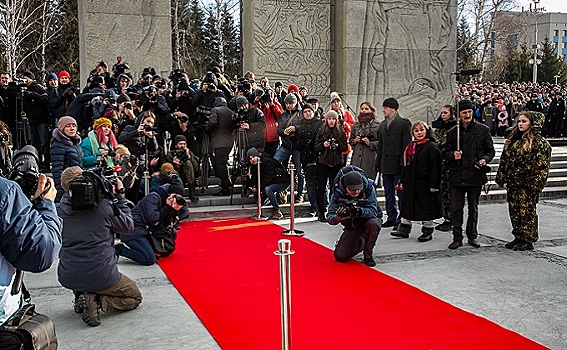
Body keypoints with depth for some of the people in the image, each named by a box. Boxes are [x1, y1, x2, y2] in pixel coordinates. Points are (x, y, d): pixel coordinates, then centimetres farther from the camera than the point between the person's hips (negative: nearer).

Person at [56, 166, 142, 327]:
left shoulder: (60, 208, -2)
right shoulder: (104, 204, -14)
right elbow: (128, 227, 3)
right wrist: (119, 196, 9)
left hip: (67, 278, 5)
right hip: (100, 276, -5)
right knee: (135, 297, 19)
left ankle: (80, 295, 11)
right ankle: (96, 301, -8)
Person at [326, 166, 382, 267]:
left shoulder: (369, 187, -24)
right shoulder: (338, 192, -21)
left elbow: (373, 211, -30)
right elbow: (330, 218, -23)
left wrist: (360, 211, -51)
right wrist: (338, 216, -48)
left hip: (368, 219, -2)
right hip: (351, 226, 2)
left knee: (373, 224, -39)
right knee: (340, 257, -9)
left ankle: (368, 254, -13)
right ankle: (360, 243, 23)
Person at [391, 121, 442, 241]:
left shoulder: (432, 147, -9)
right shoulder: (410, 146, 13)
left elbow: (435, 167, -13)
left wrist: (434, 185, -17)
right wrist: (402, 181, 15)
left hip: (424, 184, -7)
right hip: (410, 184, 7)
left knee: (426, 208, 2)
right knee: (407, 207, 11)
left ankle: (427, 231, 14)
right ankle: (404, 229, 20)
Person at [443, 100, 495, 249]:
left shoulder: (483, 130, 4)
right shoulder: (453, 132, 7)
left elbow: (490, 150, 8)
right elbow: (445, 152, 12)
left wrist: (485, 159, -12)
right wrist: (453, 155, -9)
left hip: (475, 175, -1)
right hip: (457, 176, 1)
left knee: (473, 209, 10)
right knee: (456, 209, 1)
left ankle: (472, 236, 23)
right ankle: (457, 238, 10)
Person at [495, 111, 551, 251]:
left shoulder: (539, 142, -7)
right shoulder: (513, 140, 13)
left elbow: (542, 166, -11)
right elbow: (504, 159, 17)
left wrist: (535, 184, -17)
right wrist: (501, 177, 12)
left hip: (527, 183, -7)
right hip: (513, 183, 7)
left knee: (527, 211, -1)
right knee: (514, 211, 11)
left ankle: (528, 240, 7)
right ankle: (518, 237, 21)